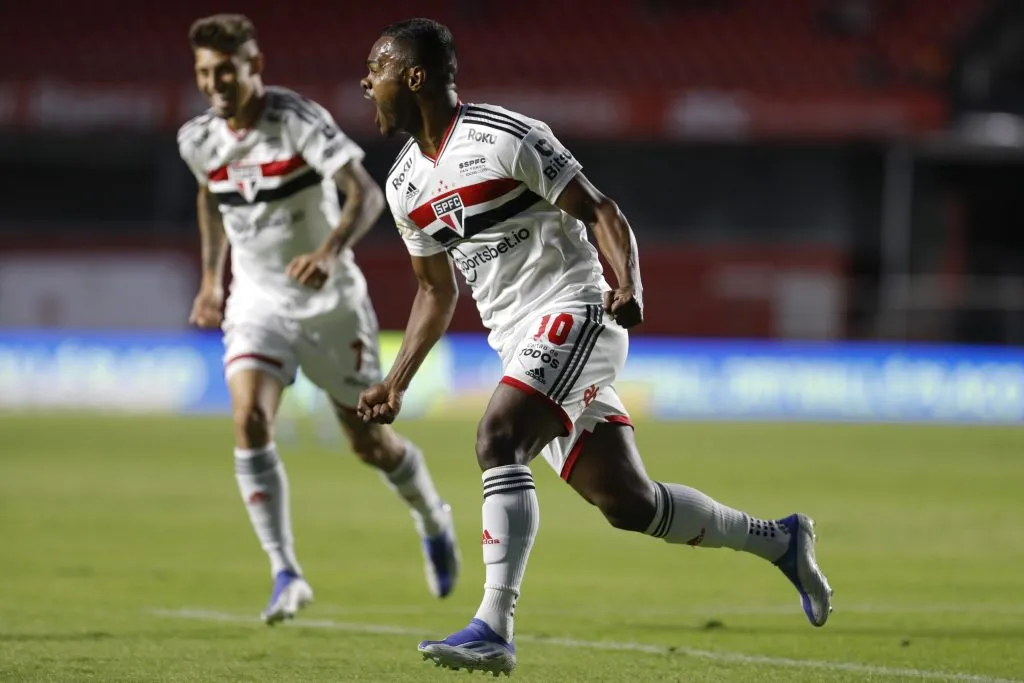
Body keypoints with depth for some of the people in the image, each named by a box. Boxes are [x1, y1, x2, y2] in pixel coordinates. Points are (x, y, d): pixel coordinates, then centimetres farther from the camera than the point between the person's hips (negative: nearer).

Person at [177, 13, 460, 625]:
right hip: (257, 300, 3)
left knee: (370, 441, 6)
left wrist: (331, 251, -47)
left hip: (329, 300, -3)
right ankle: (285, 574, -18)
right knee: (250, 419, -22)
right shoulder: (198, 140, -3)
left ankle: (434, 522, 39)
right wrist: (212, 277, 16)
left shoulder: (299, 121, -20)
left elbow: (367, 194, -30)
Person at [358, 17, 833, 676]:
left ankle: (494, 629, -31)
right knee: (627, 502, 5)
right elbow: (436, 291, 22)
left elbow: (600, 212, -12)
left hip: (573, 315, -8)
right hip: (522, 344, 8)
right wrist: (396, 383, 16)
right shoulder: (406, 184, 11)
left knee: (498, 441, -27)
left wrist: (629, 285, -29)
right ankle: (778, 539, 24)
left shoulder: (506, 138, -12)